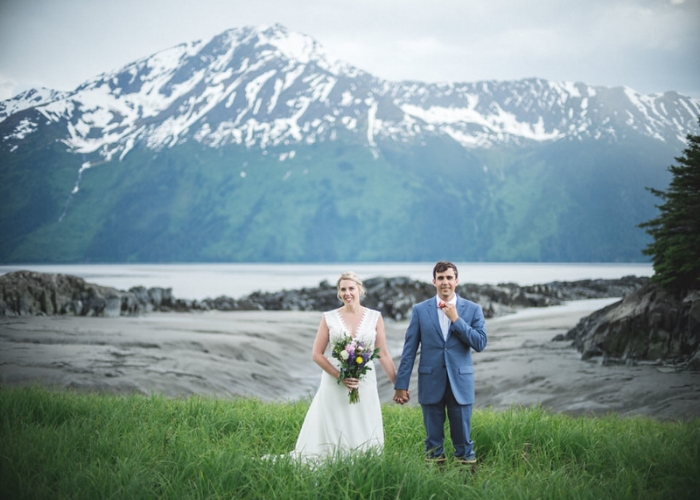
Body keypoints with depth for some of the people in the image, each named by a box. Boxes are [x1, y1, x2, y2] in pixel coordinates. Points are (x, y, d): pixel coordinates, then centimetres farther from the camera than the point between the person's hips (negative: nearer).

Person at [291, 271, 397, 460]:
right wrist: (340, 377, -12)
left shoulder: (374, 317, 3)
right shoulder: (329, 318, 1)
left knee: (364, 435, 4)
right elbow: (316, 354, 1)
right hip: (334, 385, -1)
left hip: (365, 385, 1)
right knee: (334, 436, 2)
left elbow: (383, 354, 5)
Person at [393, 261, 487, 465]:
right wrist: (401, 384, -1)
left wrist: (456, 319, -12)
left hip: (460, 382, 0)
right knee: (433, 439, 7)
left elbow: (480, 343, -7)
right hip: (431, 382, 0)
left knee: (462, 437, 4)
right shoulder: (420, 310, 3)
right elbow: (409, 349, 2)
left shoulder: (472, 309, 3)